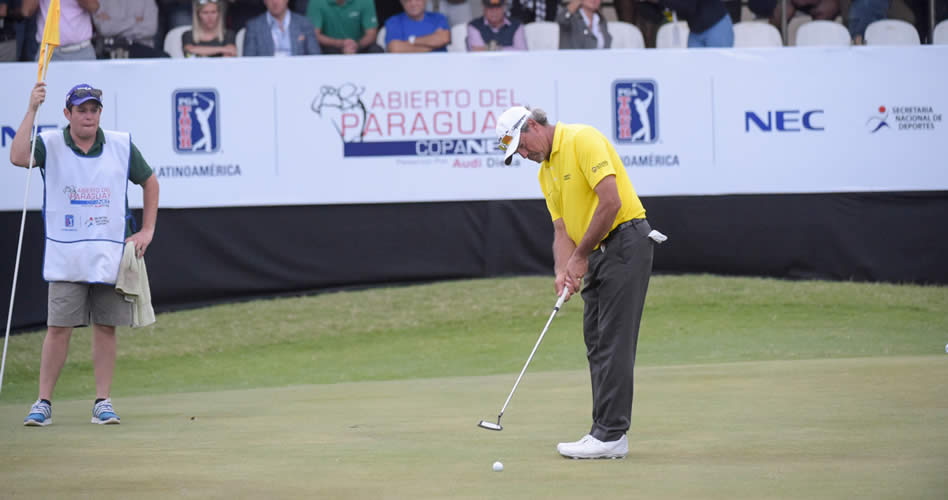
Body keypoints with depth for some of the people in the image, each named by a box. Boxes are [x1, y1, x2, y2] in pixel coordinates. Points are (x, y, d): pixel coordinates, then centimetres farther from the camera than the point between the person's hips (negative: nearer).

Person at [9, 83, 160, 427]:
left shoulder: (122, 146, 4)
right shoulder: (50, 144, -2)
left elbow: (149, 182, 16)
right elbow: (18, 157, -23)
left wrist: (147, 230, 8)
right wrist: (32, 110, -26)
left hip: (111, 255, 2)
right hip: (65, 256, -2)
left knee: (106, 328, 3)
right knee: (58, 328, -4)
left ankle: (103, 402, 9)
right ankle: (43, 402, 1)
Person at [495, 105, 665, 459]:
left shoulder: (582, 140, -14)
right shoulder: (546, 172, 15)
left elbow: (611, 202, -22)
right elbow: (562, 230, 12)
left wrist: (580, 256, -15)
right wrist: (563, 272, -8)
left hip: (624, 241, -10)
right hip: (598, 253, 10)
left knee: (612, 341, -11)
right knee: (596, 341, 8)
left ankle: (611, 435, -11)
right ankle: (606, 431, 12)